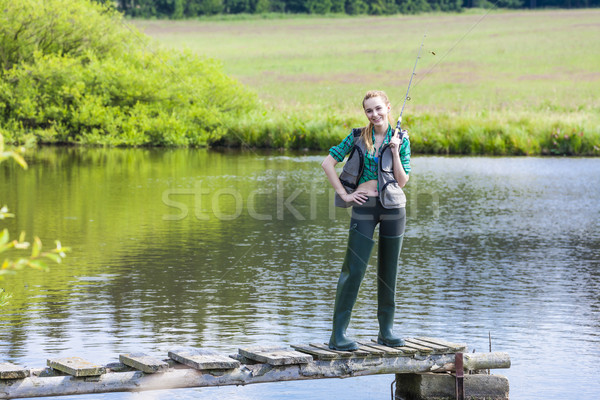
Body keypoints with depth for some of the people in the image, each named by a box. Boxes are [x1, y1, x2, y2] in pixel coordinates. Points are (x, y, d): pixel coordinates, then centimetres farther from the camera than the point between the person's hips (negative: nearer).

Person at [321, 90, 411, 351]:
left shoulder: (401, 139, 4)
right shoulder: (357, 137, 2)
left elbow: (402, 181, 1)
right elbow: (328, 163, 2)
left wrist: (395, 152, -10)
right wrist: (343, 194, -4)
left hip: (393, 206, 2)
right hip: (364, 207, -2)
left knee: (389, 270, 8)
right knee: (353, 269, -8)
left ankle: (386, 331, 19)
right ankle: (338, 334, -7)